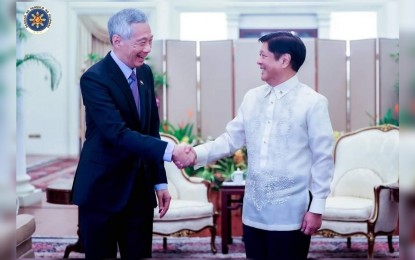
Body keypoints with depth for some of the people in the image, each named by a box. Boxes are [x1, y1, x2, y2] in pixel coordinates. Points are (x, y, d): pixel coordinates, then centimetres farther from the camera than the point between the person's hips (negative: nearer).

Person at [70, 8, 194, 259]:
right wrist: (169, 150, -33)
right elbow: (117, 133, -27)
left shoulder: (145, 72, 6)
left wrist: (160, 181, 9)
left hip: (139, 189, 6)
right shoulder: (94, 78, -17)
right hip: (102, 190, -6)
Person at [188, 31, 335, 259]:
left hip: (290, 213, -5)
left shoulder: (313, 102, -7)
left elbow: (322, 159, -7)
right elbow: (230, 139, 8)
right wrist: (197, 154, -8)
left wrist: (317, 208, -9)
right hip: (254, 210, 5)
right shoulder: (252, 98, 9)